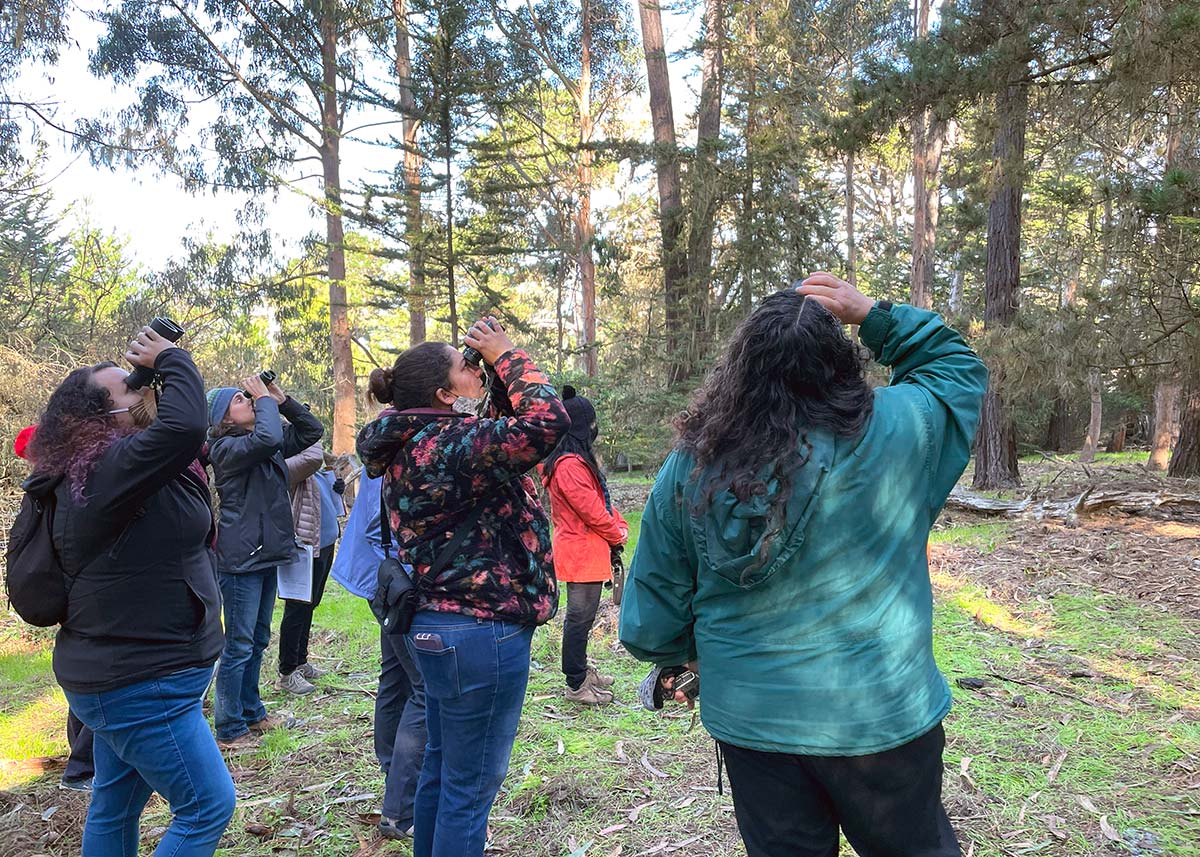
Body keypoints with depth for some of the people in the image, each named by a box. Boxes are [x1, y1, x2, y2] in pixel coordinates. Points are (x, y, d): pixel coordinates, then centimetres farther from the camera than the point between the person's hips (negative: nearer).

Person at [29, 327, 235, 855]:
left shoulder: (97, 470, 9)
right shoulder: (108, 470, -23)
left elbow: (182, 437, 16)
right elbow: (185, 426, -39)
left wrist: (161, 368, 3)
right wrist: (170, 358, -20)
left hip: (123, 673, 10)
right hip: (141, 683, -10)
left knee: (115, 808, 21)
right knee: (208, 807, -1)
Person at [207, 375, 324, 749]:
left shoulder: (268, 445, 11)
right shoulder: (225, 448, -13)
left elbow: (312, 430, 14)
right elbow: (268, 438, -31)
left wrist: (282, 399, 4)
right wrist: (265, 399, -16)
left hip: (266, 555, 9)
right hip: (239, 559, -9)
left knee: (257, 641, 18)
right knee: (238, 645, -1)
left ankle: (252, 712, 31)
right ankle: (229, 729, 9)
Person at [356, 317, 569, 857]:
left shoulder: (410, 446, 10)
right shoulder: (450, 443, -20)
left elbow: (500, 434, 19)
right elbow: (546, 422, -29)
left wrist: (498, 369, 7)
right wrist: (506, 356, -14)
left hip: (435, 626, 10)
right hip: (482, 631, -10)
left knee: (441, 769, 22)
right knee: (472, 783, 3)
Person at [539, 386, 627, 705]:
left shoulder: (579, 459, 13)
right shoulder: (570, 466, -22)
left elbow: (602, 498, 17)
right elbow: (591, 511, -20)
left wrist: (619, 524, 5)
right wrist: (617, 535, -4)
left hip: (586, 549, 11)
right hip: (582, 551, -11)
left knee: (583, 614, 19)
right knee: (581, 615, -2)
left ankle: (580, 670, 32)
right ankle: (576, 685, 7)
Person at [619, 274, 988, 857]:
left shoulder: (687, 469, -10)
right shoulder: (891, 432, -17)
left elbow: (650, 619, -1)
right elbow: (959, 367, 6)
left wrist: (689, 655, 18)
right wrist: (872, 315, 2)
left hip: (747, 718, 2)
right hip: (880, 718, -1)